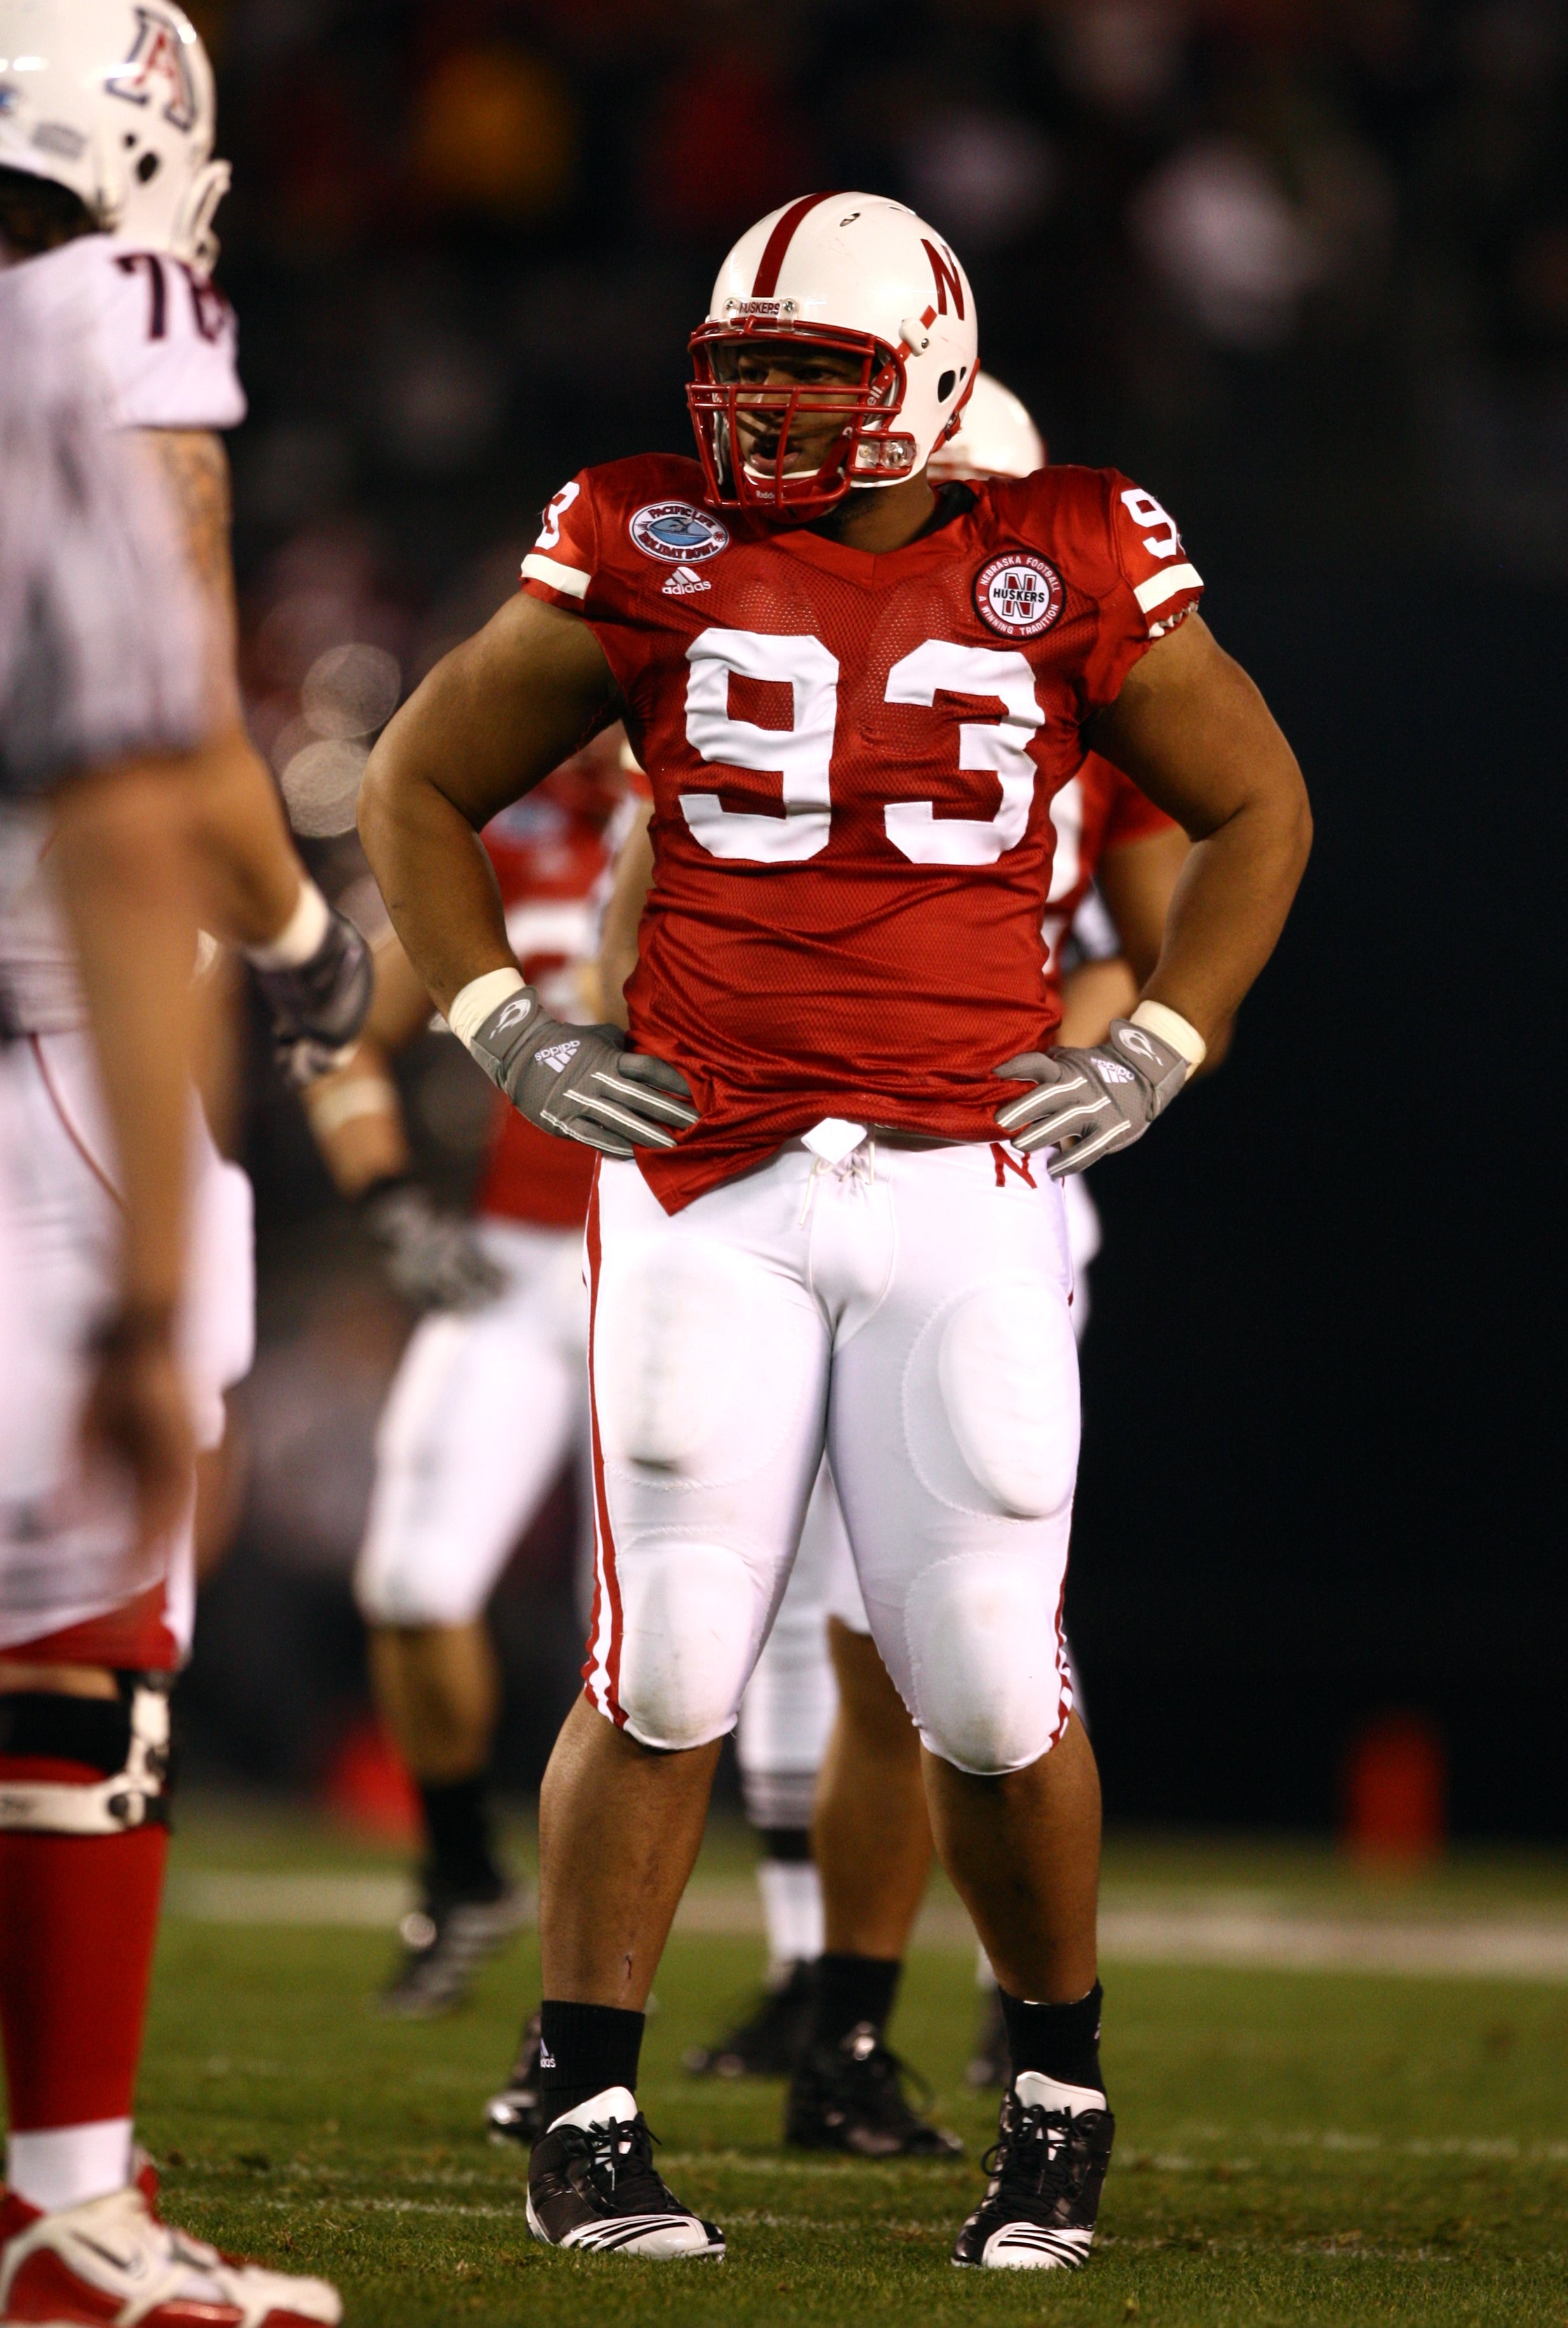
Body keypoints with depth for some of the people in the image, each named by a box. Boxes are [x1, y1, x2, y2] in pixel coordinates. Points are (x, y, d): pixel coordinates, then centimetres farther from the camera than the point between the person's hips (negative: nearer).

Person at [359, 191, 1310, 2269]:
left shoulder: (1064, 572, 2)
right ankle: (586, 2117, 10)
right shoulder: (656, 559, 2)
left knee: (990, 1686, 0)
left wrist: (1154, 1057, 8)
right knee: (668, 1668, -3)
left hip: (965, 1179, 0)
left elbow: (1257, 807, 17)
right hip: (705, 1189, 0)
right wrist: (510, 1034, 4)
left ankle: (1058, 2094, 22)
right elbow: (417, 788, 14)